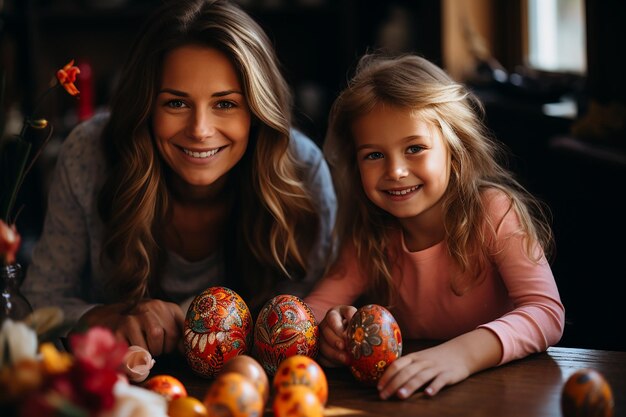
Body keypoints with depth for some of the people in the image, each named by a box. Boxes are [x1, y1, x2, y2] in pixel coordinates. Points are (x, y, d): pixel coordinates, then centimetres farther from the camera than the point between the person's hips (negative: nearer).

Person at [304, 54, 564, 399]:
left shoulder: (494, 212, -15)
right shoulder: (370, 236, 0)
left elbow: (547, 312, -26)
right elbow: (317, 306, -2)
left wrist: (462, 353, -44)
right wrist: (329, 330, -28)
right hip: (410, 393, 4)